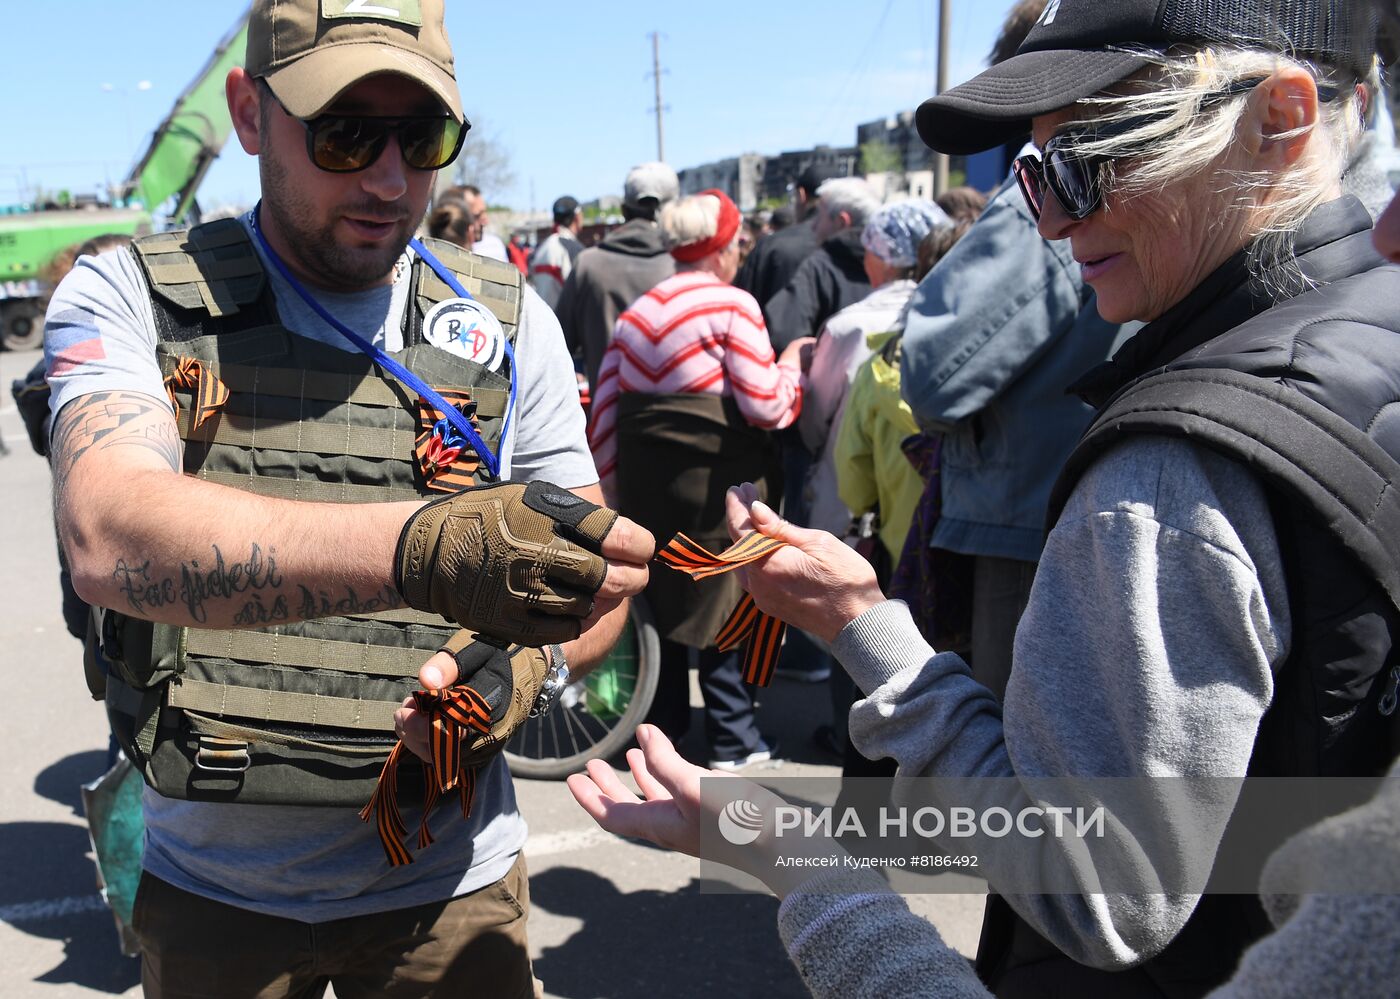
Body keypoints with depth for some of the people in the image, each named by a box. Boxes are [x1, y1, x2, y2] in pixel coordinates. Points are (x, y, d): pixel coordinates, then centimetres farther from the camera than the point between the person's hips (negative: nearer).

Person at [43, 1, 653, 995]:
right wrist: (417, 546, -44)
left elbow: (594, 580, 2)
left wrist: (534, 664, -21)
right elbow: (112, 539, -28)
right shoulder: (125, 297, -9)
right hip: (214, 888, 0)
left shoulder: (505, 323, -2)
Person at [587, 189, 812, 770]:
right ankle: (733, 738, 13)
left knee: (659, 595, 17)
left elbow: (604, 411, 10)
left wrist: (614, 490, 16)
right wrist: (791, 362, 6)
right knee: (724, 599, 5)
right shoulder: (732, 305, -8)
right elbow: (765, 406, -13)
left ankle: (662, 724, 28)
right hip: (712, 480, -6)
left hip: (642, 481, 6)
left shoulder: (637, 312, 12)